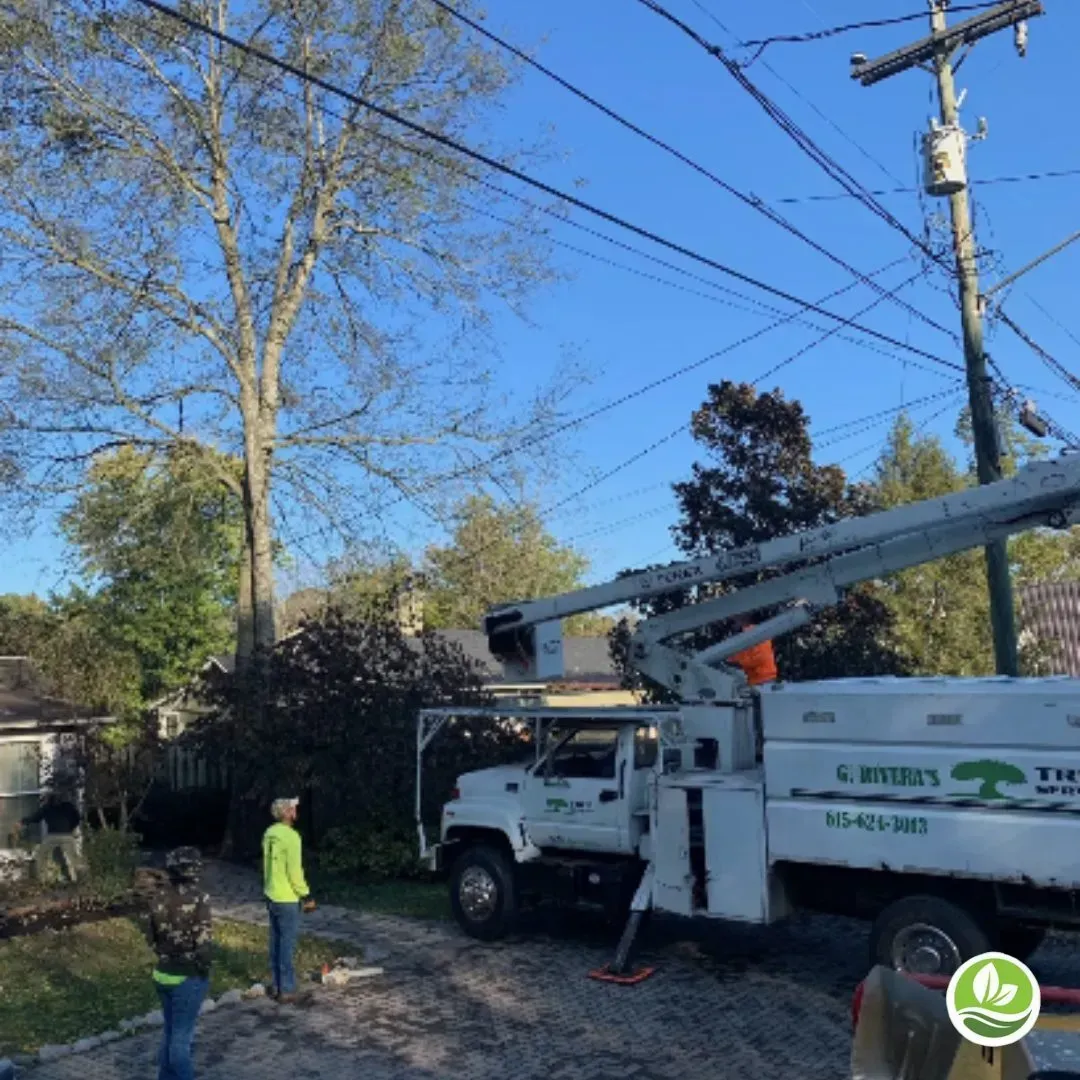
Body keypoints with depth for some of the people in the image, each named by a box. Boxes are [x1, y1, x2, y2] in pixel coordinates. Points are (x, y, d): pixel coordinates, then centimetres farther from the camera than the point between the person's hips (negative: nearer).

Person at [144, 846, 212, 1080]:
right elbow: (203, 943, -20)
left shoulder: (158, 896, -4)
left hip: (162, 973, 6)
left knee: (170, 1031, 22)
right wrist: (203, 966, -2)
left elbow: (151, 936, 5)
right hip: (188, 977, -6)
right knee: (182, 1038, 5)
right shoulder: (198, 898, -21)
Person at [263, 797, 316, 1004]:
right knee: (287, 945, 0)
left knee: (276, 943, 15)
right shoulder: (291, 836, -20)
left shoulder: (269, 834, 6)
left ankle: (276, 987, 23)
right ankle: (286, 991, 5)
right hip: (288, 900, -8)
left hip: (272, 897, 8)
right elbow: (294, 871, -20)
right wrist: (307, 896, -11)